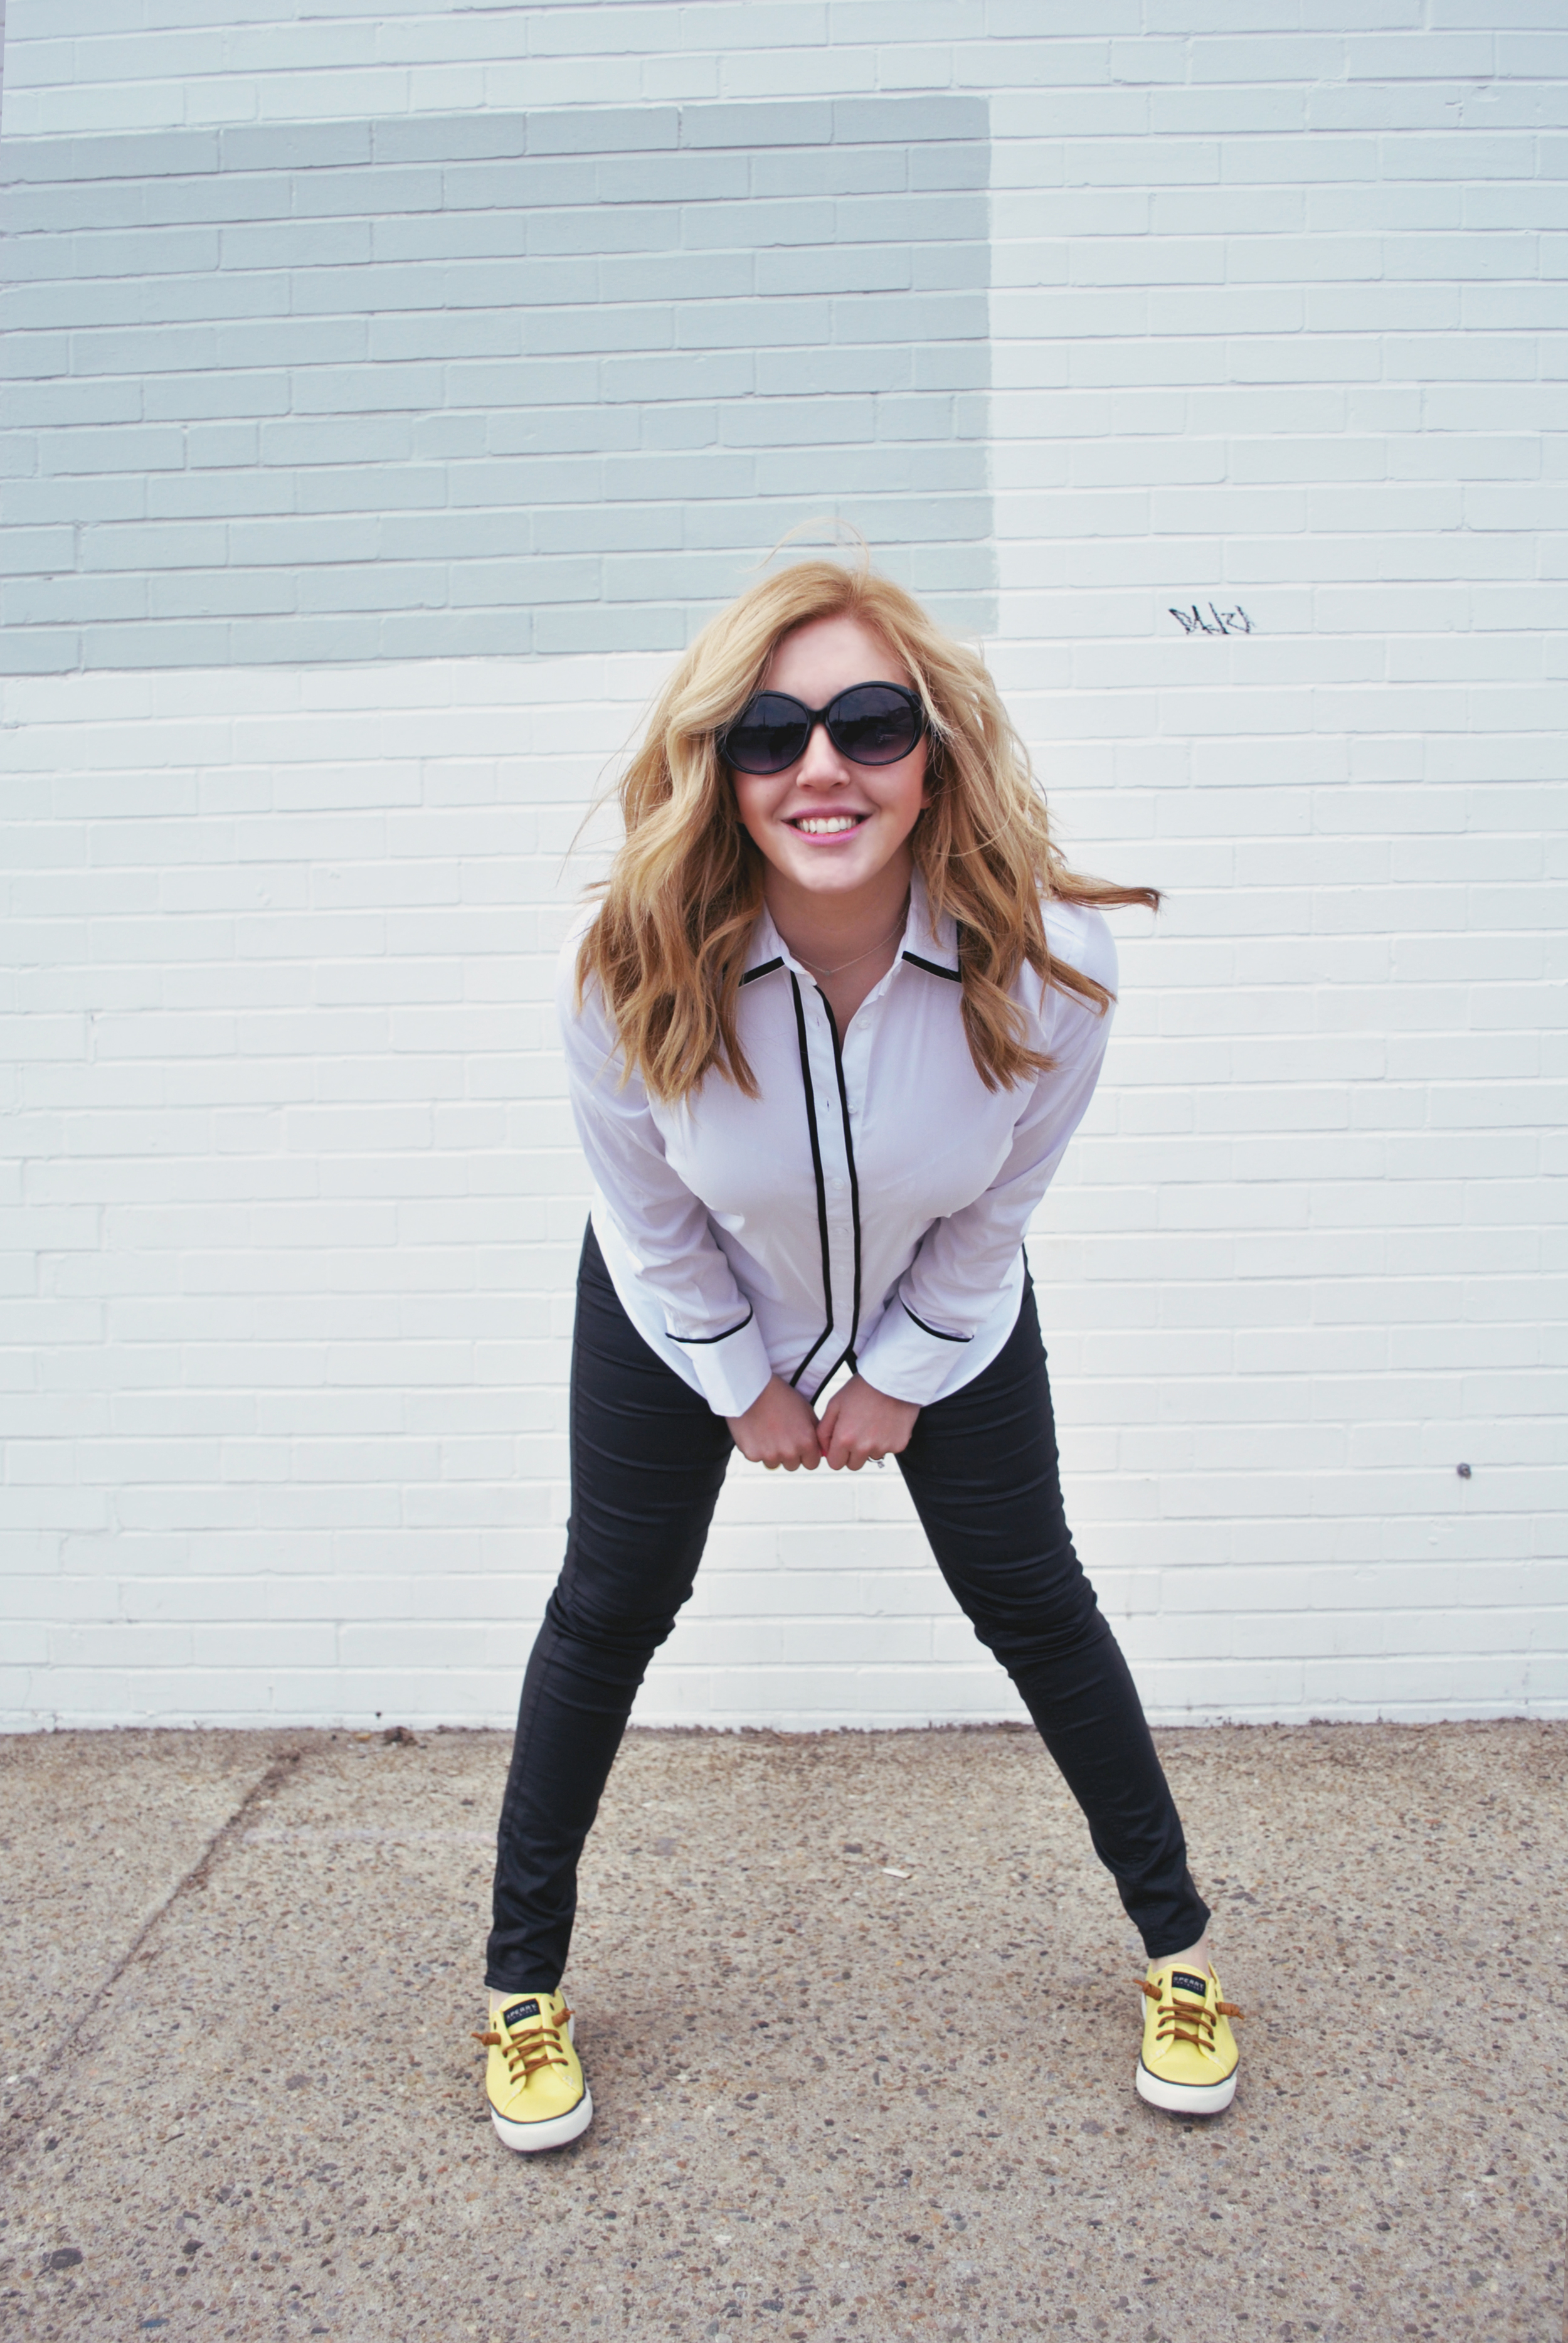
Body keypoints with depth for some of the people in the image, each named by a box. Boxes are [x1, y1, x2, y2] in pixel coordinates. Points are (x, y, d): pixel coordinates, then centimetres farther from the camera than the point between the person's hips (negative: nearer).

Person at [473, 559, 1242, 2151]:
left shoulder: (1048, 958, -31)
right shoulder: (629, 967, -32)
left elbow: (999, 1207, -12)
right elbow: (652, 1225, -14)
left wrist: (900, 1377, -5)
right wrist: (750, 1389, -5)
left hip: (942, 1310, 1)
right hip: (686, 1314, 0)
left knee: (1031, 1600, 8)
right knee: (612, 1604, 6)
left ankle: (1177, 1939, 33)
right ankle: (522, 1978, 30)